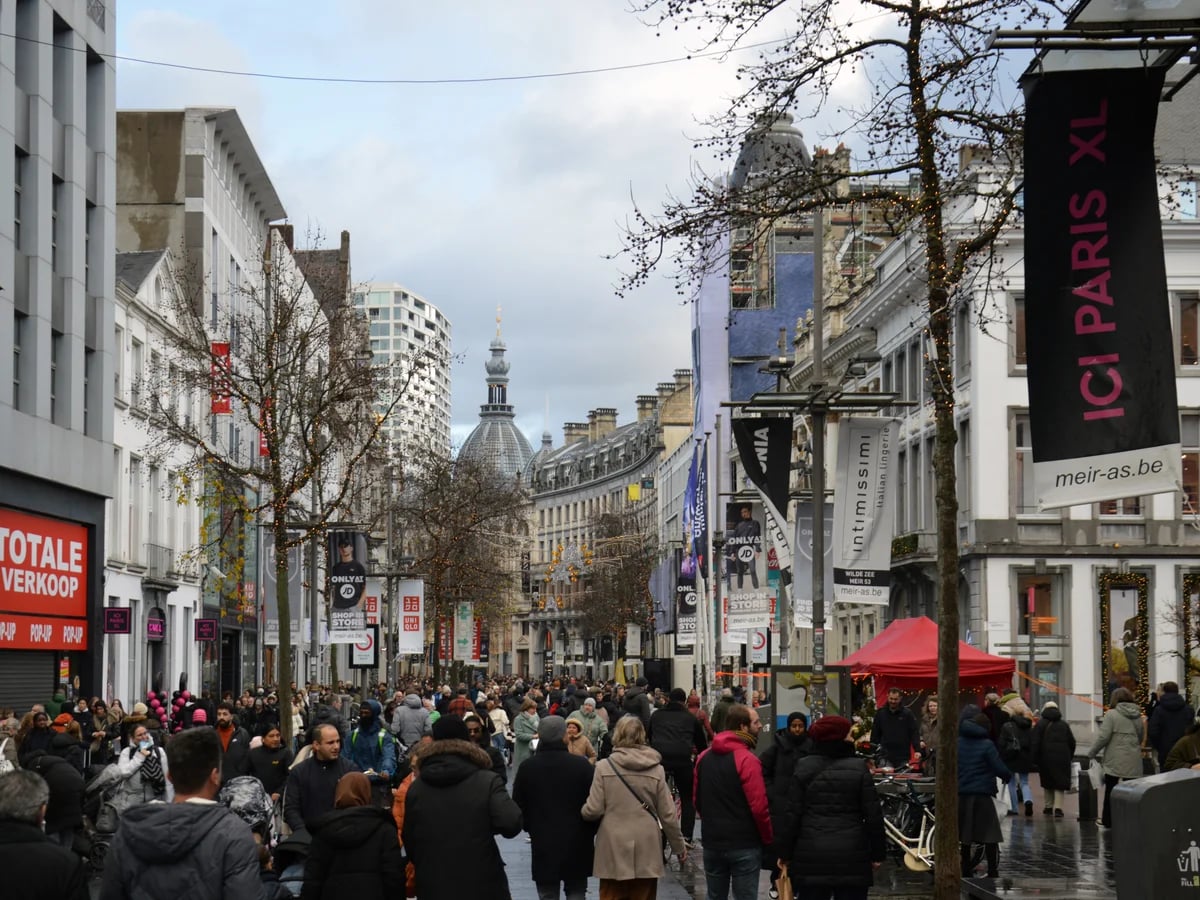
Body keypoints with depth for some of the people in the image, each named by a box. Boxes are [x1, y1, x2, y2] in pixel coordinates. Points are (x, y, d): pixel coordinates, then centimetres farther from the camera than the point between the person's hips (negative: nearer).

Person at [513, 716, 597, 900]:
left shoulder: (527, 768, -6)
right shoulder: (581, 765, -9)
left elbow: (518, 808, 4)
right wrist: (590, 832, 14)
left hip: (543, 845, 0)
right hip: (576, 846, 0)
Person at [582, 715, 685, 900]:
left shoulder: (605, 767, -6)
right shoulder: (656, 769, -1)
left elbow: (593, 811, -7)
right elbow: (667, 814, 1)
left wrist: (582, 812, 16)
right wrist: (679, 846, 14)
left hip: (613, 850, -1)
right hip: (646, 849, 1)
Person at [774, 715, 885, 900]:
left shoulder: (803, 767, 1)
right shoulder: (859, 769, -2)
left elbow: (791, 815, 0)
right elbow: (873, 815, -2)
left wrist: (784, 853, 7)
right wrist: (877, 854, 7)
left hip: (811, 857, 1)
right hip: (851, 857, -1)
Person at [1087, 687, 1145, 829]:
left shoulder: (1111, 714, -8)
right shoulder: (1137, 716, 11)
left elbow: (1103, 736, -12)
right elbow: (1141, 736, 17)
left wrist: (1092, 753, -3)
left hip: (1115, 761, -4)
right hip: (1133, 761, 4)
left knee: (1110, 791, 7)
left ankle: (1107, 821, 14)